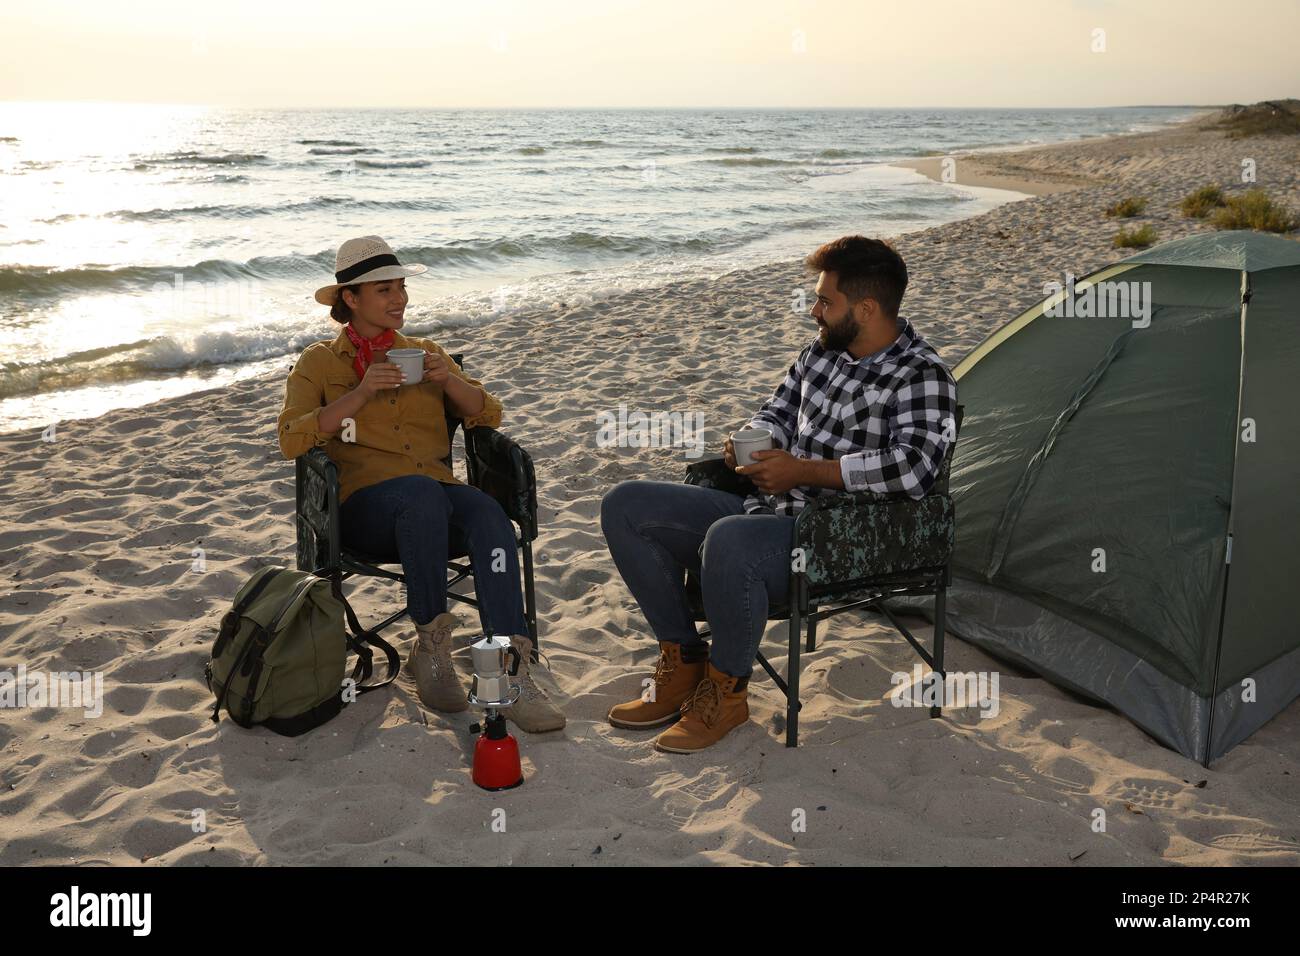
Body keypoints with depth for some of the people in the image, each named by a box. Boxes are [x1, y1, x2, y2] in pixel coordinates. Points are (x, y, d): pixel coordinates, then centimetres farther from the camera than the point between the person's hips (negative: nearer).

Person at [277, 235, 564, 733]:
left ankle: (513, 673, -40)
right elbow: (292, 440, -1)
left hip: (437, 492, 3)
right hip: (364, 501, -3)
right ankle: (430, 647, -26)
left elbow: (488, 416, 16)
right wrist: (361, 393, -12)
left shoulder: (424, 352, 24)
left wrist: (449, 379, -4)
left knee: (489, 514, -33)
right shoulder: (319, 362, 15)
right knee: (421, 491, -39)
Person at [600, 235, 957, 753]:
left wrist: (802, 470, -22)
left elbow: (913, 467, -26)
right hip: (767, 509, 9)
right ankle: (684, 664, 6)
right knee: (626, 506, -1)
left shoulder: (920, 375, -11)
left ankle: (726, 690, -13)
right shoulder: (821, 351, 12)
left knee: (729, 540, -40)